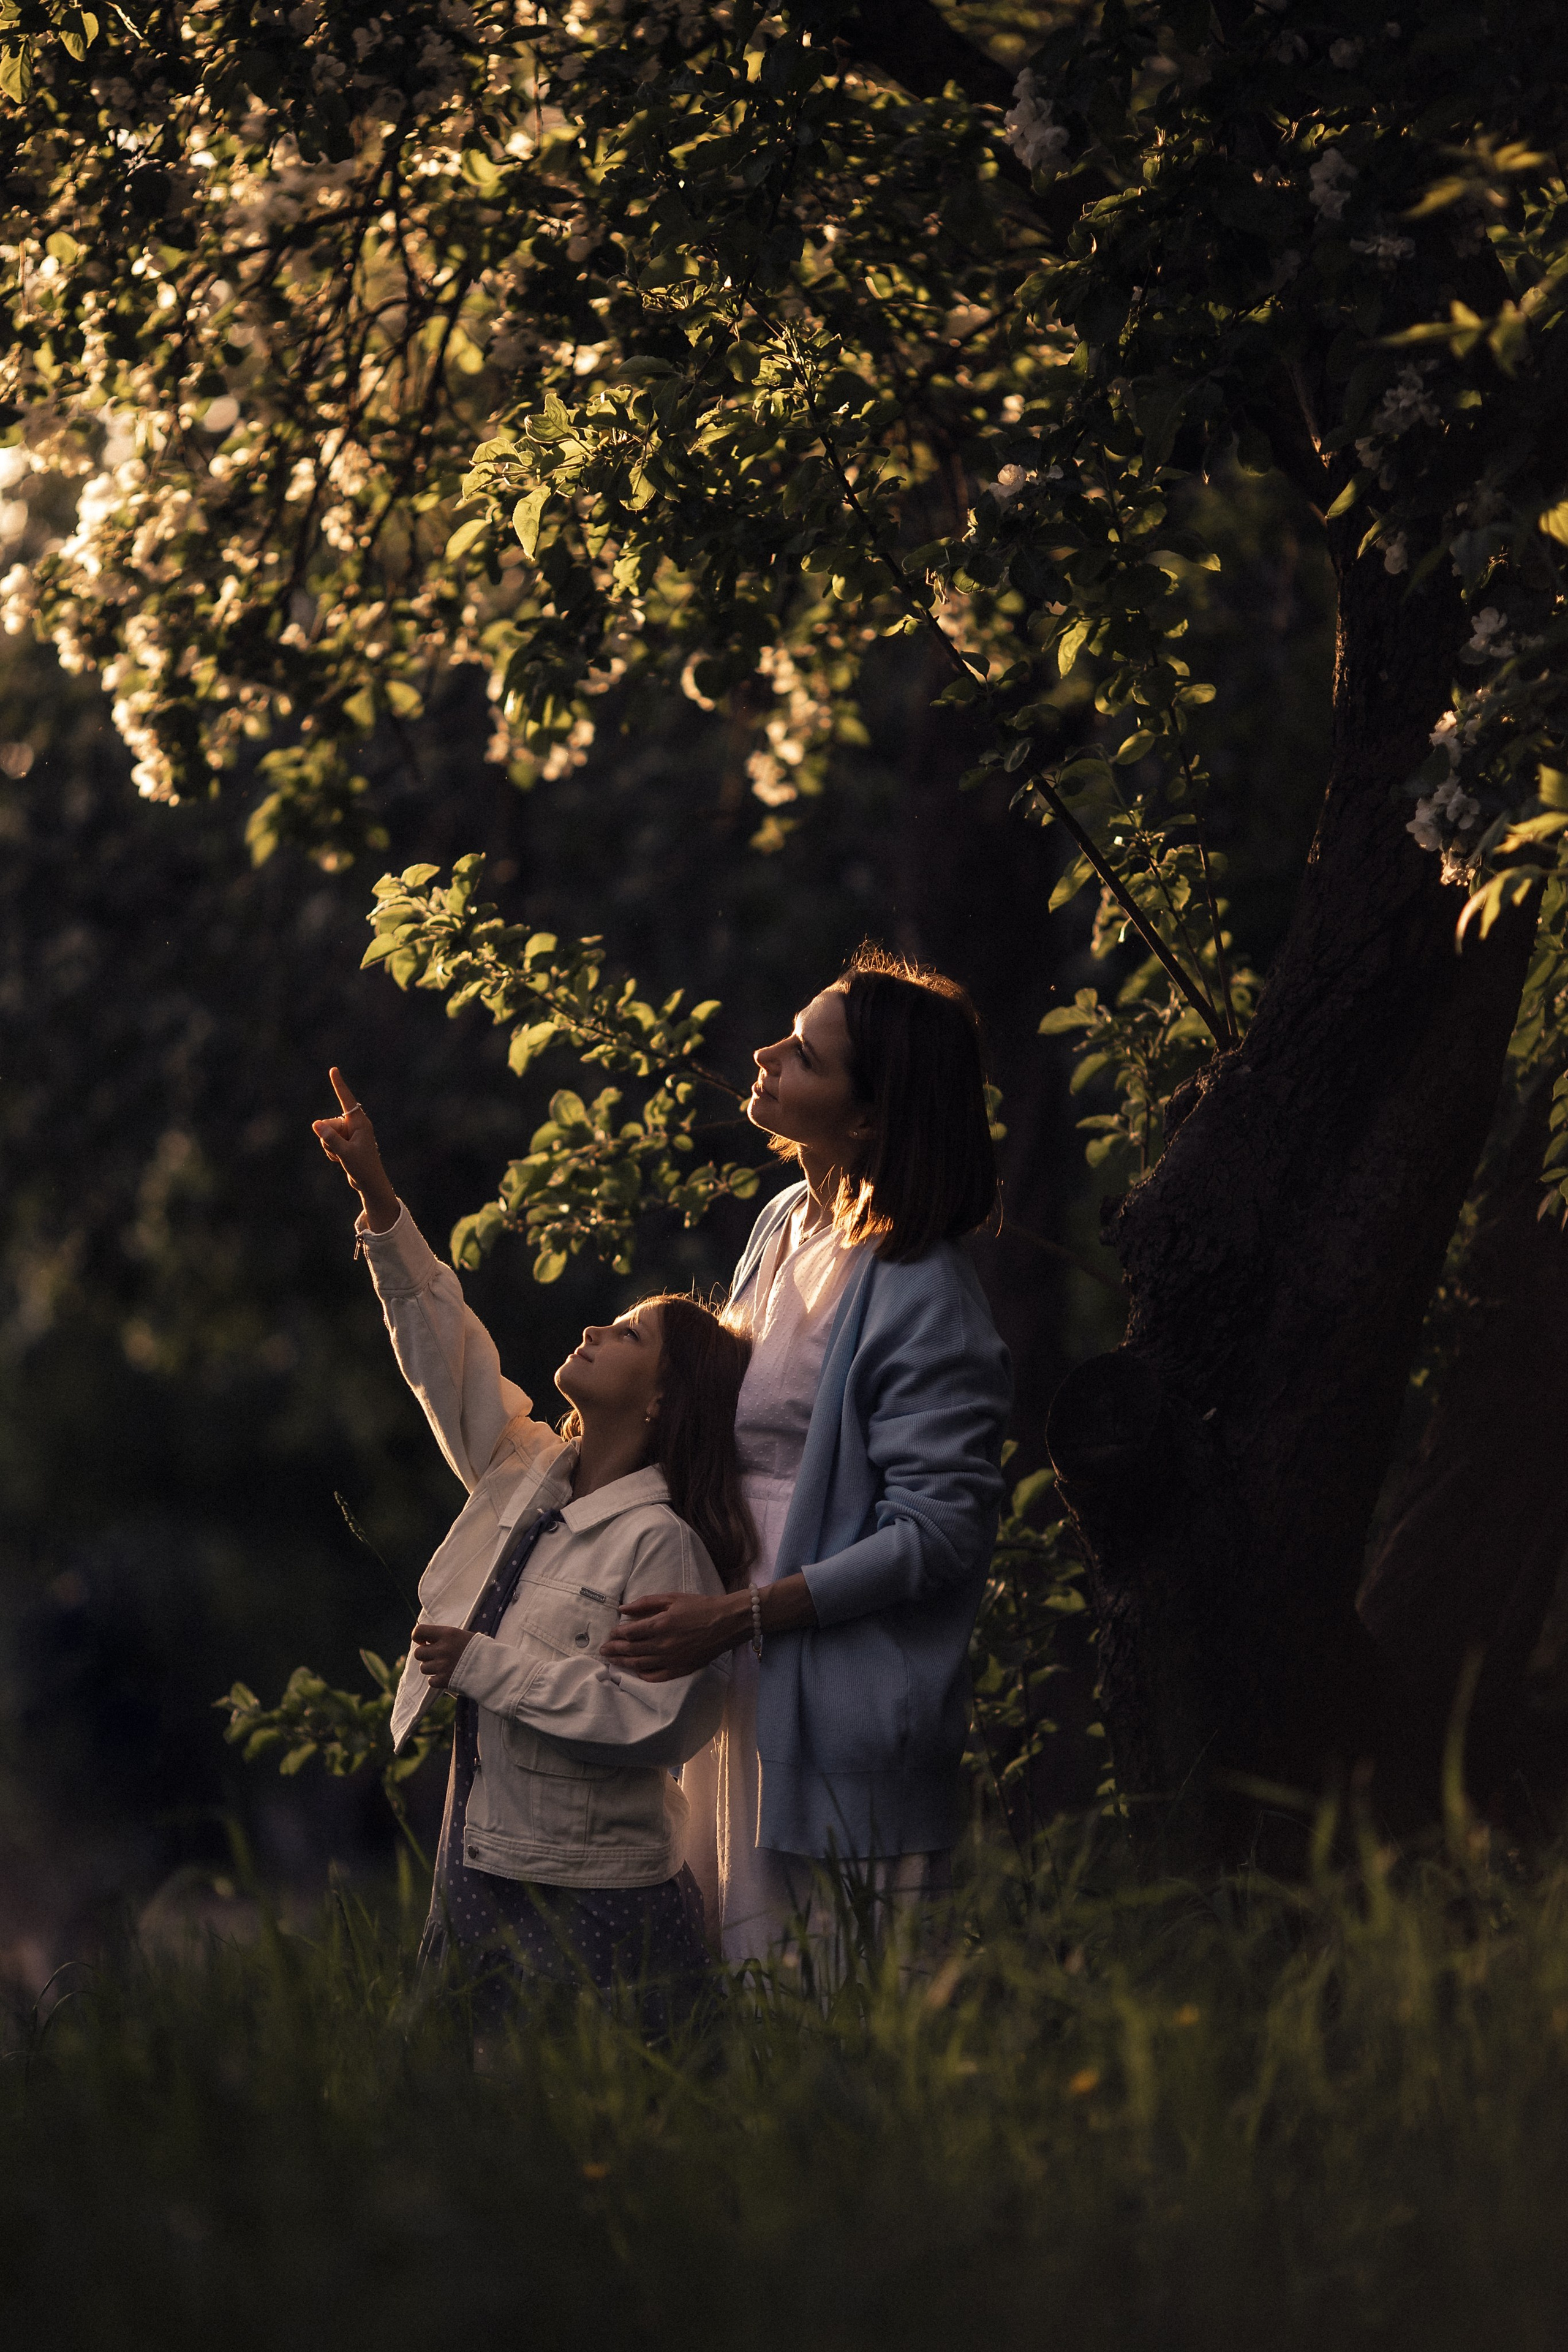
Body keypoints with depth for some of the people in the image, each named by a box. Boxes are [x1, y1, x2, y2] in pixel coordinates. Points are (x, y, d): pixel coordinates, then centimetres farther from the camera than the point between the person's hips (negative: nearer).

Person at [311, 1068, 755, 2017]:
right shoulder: (528, 1475, 8)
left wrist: (486, 1668, -17)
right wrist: (381, 1202, 9)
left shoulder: (662, 1544, -15)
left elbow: (649, 1718, -22)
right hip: (477, 1870, 8)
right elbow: (447, 1356, 14)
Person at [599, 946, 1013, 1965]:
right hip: (741, 1670, 9)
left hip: (842, 1691, -9)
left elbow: (940, 1530, -20)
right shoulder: (787, 1224, 9)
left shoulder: (923, 1296, -19)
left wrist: (737, 1616, -22)